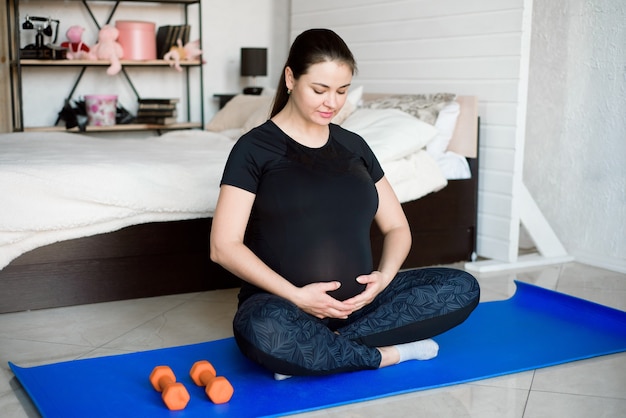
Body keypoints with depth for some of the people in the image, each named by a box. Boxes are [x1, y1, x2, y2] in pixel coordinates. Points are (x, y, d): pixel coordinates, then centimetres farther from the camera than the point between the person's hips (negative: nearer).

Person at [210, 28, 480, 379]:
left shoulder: (353, 146, 12)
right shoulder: (255, 148, -2)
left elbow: (397, 227, 14)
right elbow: (224, 246, -8)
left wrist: (385, 276, -8)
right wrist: (295, 296, -18)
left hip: (356, 303, 5)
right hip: (285, 303, -5)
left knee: (463, 288, -14)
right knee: (264, 330, -40)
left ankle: (311, 350, -20)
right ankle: (390, 354, -15)